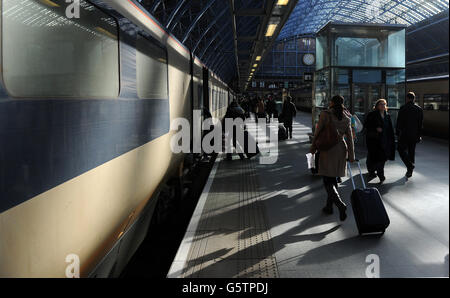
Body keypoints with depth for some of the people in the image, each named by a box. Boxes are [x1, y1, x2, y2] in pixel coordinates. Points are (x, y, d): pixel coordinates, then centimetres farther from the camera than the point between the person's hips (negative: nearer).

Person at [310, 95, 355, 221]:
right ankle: (329, 206, 24)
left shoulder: (325, 114, -9)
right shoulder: (346, 119, 5)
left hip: (328, 149, -5)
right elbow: (349, 138, 4)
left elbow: (318, 132, -7)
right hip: (341, 150, 5)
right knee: (333, 179, 16)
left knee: (328, 182, -4)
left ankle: (341, 205, -22)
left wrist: (313, 148, 5)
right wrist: (351, 155, 6)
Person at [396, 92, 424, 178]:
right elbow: (421, 123, 7)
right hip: (414, 135, 5)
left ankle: (410, 166, -13)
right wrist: (419, 135, 13)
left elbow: (399, 122, -8)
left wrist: (397, 133, 1)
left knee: (401, 149, 4)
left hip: (404, 134, -5)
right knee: (412, 151, 13)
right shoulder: (419, 109, 4)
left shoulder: (403, 108, -9)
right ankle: (410, 170, 19)